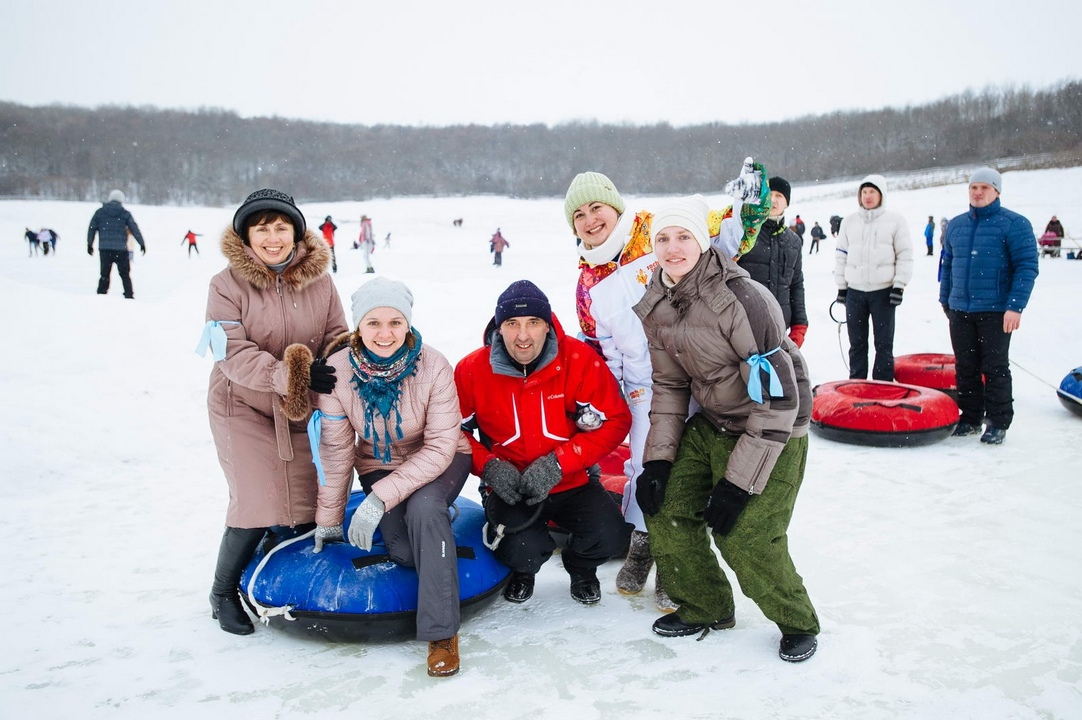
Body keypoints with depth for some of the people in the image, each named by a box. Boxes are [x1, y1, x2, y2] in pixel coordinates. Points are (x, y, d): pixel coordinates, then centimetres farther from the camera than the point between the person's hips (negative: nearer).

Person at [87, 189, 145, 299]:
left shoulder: (99, 212, 8)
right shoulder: (125, 214, 3)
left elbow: (92, 228, 9)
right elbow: (135, 229, 1)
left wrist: (89, 244, 17)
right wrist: (142, 244, 6)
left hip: (104, 248, 1)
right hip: (121, 249, -1)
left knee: (104, 274, 9)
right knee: (125, 274, 7)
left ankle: (101, 294, 5)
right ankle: (129, 295, 3)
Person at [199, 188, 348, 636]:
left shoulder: (318, 280, -2)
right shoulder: (227, 284, -11)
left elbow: (336, 335, 3)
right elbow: (233, 354, -20)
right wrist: (288, 374, -33)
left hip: (302, 413, 4)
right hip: (243, 408, -3)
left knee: (304, 512, 5)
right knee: (257, 508, -9)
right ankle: (223, 591, 17)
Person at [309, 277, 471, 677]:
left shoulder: (433, 367, -24)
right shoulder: (338, 370, -18)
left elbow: (441, 447, -24)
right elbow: (336, 450, -9)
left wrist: (381, 497, -31)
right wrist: (328, 519, -2)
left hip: (437, 463, -2)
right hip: (380, 464, 2)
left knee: (423, 507, -34)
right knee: (405, 553, -20)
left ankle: (442, 632, -21)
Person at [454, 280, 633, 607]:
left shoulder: (579, 359, -13)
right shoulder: (472, 369, -9)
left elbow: (615, 421, -11)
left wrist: (557, 463, -20)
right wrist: (489, 467, -16)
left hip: (572, 483, 1)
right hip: (508, 489, 0)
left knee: (609, 536, -23)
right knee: (523, 549, -27)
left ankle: (580, 567, 18)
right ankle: (523, 569, 16)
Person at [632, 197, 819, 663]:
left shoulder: (742, 298, -26)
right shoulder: (656, 306, -4)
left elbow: (777, 396, -24)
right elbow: (669, 385, 6)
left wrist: (739, 480, -23)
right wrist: (658, 458, -3)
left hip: (771, 432, -7)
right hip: (710, 426, 7)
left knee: (744, 536, -13)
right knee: (666, 506, -1)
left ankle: (797, 622, 17)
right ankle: (706, 607, 22)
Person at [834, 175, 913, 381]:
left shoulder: (895, 220, 2)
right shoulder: (849, 221, 11)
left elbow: (905, 255, 0)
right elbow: (841, 255, 13)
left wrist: (899, 285, -8)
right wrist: (841, 285, 8)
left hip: (883, 290, -3)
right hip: (855, 290, 3)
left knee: (884, 343, 0)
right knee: (857, 343, 8)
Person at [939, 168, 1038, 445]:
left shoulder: (1014, 224, -4)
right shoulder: (956, 225, 13)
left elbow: (1027, 266, -10)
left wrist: (1015, 306, -17)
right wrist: (945, 300, 20)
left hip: (996, 311, -5)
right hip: (960, 310, 5)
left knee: (995, 368, 0)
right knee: (965, 367, 9)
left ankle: (998, 423, 10)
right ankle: (970, 418, 20)